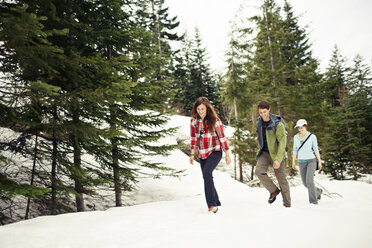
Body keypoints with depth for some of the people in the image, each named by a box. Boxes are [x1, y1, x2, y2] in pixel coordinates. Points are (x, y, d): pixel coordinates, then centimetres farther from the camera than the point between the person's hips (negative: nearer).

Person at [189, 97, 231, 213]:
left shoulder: (214, 120, -9)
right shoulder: (194, 120, 3)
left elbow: (222, 137, -4)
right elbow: (193, 138, 11)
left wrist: (227, 154, -3)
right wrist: (192, 154, 10)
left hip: (215, 151, -5)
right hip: (202, 154, 5)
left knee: (207, 173, -26)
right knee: (207, 178, 7)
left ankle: (212, 204, -22)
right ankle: (216, 203, 23)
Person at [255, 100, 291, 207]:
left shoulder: (277, 124, -19)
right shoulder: (259, 121, 1)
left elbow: (282, 142, -22)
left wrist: (278, 159, -28)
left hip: (276, 154, -5)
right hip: (265, 152, 5)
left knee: (281, 179, 3)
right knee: (259, 171, -18)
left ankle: (287, 205, 17)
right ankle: (274, 190, 4)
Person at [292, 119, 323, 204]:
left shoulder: (312, 136, -7)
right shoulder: (296, 137, 2)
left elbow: (316, 149, -3)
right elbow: (295, 150, 7)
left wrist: (320, 162, -5)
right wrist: (293, 162, 0)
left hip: (311, 161, -4)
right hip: (302, 162, 4)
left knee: (309, 181, -20)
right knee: (305, 183, 8)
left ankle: (313, 201, -9)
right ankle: (318, 191, 38)